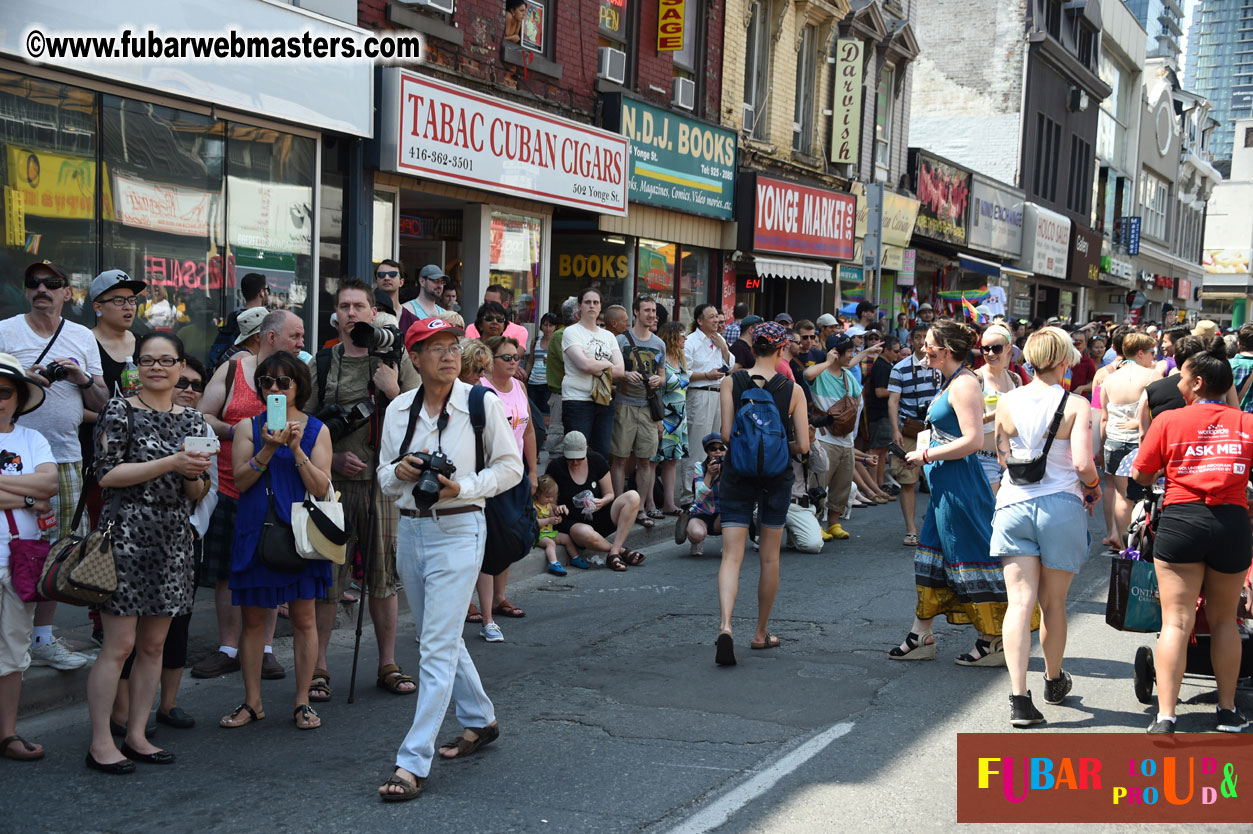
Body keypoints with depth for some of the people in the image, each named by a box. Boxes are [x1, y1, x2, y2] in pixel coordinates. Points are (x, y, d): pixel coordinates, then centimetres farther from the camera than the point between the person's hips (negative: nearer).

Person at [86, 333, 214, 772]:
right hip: (127, 534, -5)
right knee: (119, 644, -5)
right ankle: (100, 743, 3)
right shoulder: (119, 411, -1)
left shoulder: (193, 420, 13)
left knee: (154, 643, 9)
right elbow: (107, 474, -12)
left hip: (174, 540, 5)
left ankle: (136, 735, 18)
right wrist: (171, 463, -16)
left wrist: (194, 474, -8)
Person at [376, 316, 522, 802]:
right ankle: (480, 721, 39)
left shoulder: (481, 404, -7)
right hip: (410, 529, 6)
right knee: (440, 638, 18)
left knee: (438, 647, -9)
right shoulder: (399, 410, 5)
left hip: (458, 530, -6)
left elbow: (511, 466, -1)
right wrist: (399, 471, -12)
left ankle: (413, 764, -7)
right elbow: (385, 480, 12)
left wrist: (463, 487, -15)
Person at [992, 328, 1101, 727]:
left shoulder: (1007, 401, 2)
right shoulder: (1076, 405, -8)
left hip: (1014, 503, 2)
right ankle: (1054, 681, 35)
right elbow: (1083, 463, -16)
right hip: (1061, 505, -1)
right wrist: (1093, 487, 5)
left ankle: (1019, 696, -13)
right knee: (1053, 604, 14)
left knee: (1020, 602, -2)